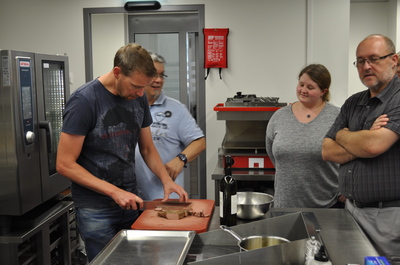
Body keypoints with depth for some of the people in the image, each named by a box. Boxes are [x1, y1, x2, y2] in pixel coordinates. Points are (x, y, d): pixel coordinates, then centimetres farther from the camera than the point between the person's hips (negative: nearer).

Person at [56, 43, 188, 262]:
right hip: (96, 209, -5)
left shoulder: (138, 99, 1)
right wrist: (114, 192, -20)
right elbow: (65, 164, -16)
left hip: (130, 201, 6)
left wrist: (166, 179, -4)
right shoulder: (84, 101, -18)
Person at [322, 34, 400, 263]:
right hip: (353, 210, 6)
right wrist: (365, 140, -12)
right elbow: (328, 152, 3)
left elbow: (374, 145, -24)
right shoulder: (353, 104, 10)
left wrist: (343, 135, -4)